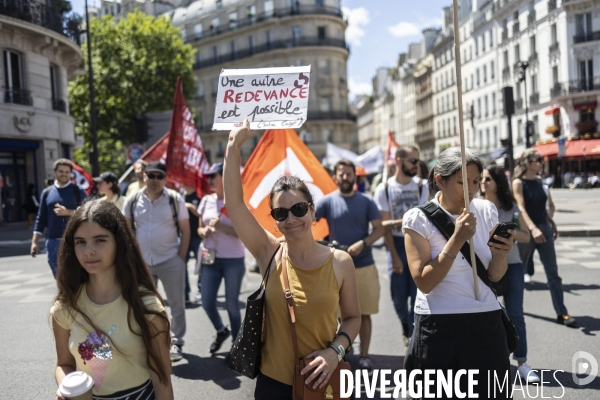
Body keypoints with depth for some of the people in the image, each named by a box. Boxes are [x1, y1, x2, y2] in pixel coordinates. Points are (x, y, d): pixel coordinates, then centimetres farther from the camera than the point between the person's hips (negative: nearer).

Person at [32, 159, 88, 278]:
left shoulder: (78, 191, 1)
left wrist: (68, 212, -16)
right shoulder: (47, 192, 10)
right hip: (53, 241, 4)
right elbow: (41, 218, 10)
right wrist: (34, 241, 6)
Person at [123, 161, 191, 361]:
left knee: (177, 304, 5)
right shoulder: (132, 201, 1)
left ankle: (176, 343, 20)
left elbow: (185, 230, -2)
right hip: (142, 262, 3)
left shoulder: (175, 199, -6)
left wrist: (180, 259, -6)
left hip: (171, 261, -2)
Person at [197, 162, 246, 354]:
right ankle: (221, 331, 35)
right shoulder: (206, 200, 6)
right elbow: (200, 228, 13)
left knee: (231, 304, 4)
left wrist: (220, 226, -23)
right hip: (211, 258, 5)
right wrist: (204, 231, -10)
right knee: (207, 303, 6)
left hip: (233, 260, -5)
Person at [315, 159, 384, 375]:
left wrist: (362, 244, -16)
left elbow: (379, 229, 0)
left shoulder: (366, 202, 1)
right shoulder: (327, 201, -2)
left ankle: (364, 356, 23)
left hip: (365, 266, 1)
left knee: (364, 313, 9)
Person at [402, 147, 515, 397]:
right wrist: (457, 239, -22)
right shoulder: (418, 219, -11)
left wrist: (502, 255, -17)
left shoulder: (486, 211, 0)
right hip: (438, 327, -3)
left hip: (486, 323, 4)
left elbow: (494, 276, 5)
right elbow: (424, 282, -16)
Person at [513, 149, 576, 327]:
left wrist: (552, 223, 17)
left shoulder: (539, 181, 8)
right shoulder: (518, 183, -11)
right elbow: (521, 208, -22)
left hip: (544, 229, 6)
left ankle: (561, 313, 4)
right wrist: (533, 228, -33)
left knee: (553, 272, 2)